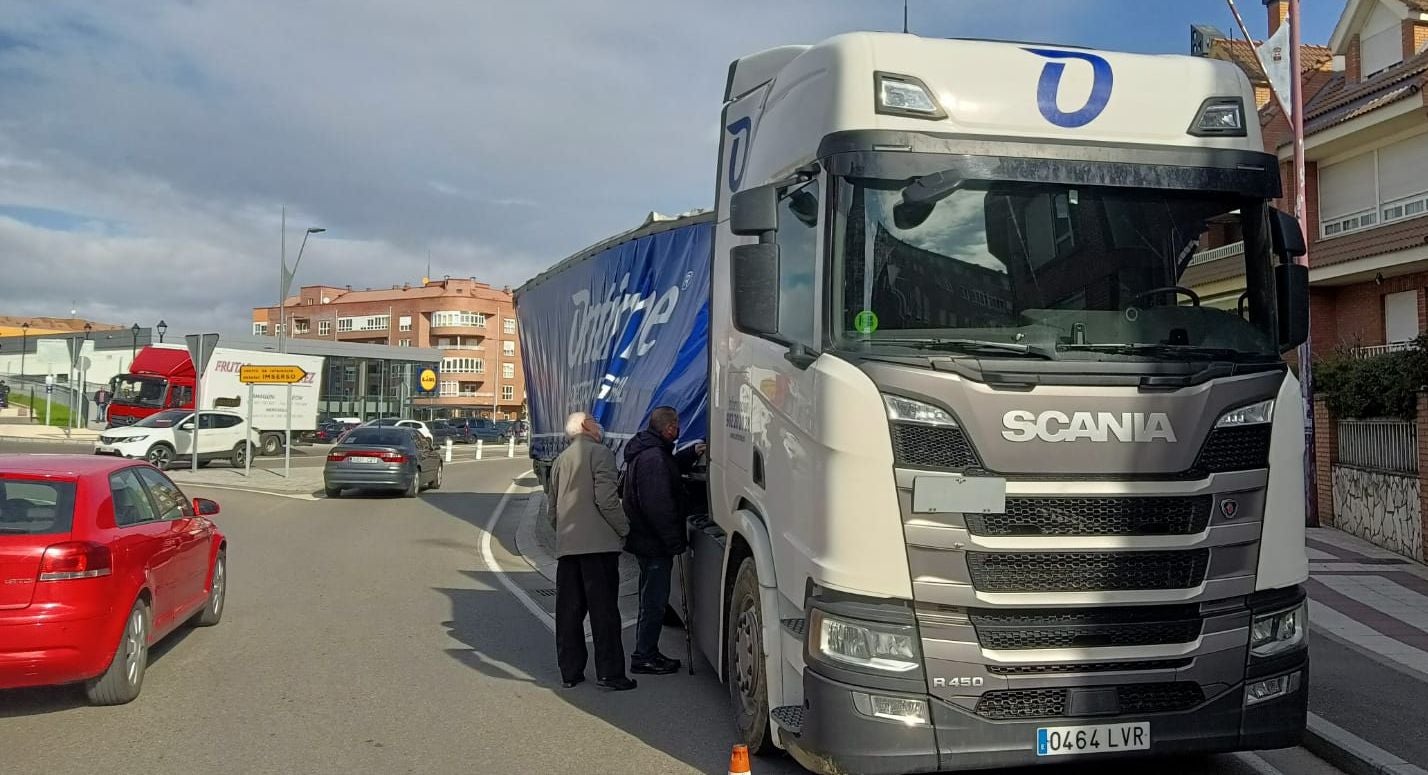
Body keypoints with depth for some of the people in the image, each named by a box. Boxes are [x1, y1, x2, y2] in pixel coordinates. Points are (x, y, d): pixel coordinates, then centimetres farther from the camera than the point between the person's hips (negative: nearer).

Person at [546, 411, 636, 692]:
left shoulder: (561, 460, 18)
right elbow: (606, 499, -14)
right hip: (598, 543, -7)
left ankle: (570, 672, 12)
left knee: (568, 611, 8)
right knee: (604, 610, -3)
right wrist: (624, 528, -4)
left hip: (566, 545, 7)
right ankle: (609, 672, -2)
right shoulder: (600, 453, -5)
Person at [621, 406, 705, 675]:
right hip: (655, 542, -11)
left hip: (646, 540, 11)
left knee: (652, 599, 18)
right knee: (655, 601, -3)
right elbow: (658, 506, -26)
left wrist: (692, 452, 22)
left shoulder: (648, 451, 11)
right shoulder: (653, 457, -22)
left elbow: (671, 467, 34)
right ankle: (643, 657, 4)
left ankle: (648, 652, 28)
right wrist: (675, 540, -22)